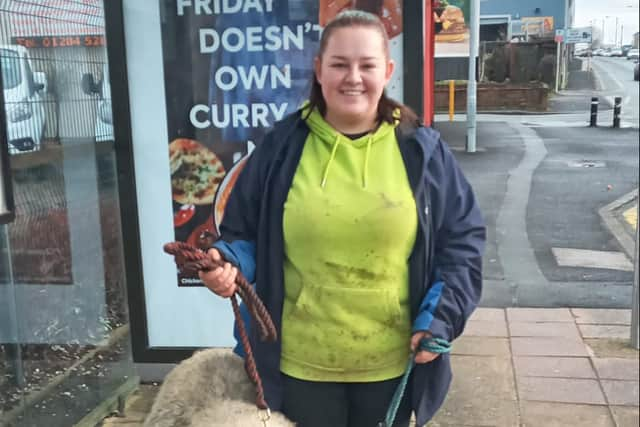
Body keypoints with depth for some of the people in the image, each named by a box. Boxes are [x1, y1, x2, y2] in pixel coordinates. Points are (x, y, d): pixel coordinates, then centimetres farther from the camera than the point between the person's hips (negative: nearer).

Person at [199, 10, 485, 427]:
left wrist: (440, 318, -7)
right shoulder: (282, 147, -4)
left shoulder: (422, 149, -3)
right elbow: (243, 233, 4)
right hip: (300, 363, 0)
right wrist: (229, 262, -18)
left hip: (391, 362, 1)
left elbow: (462, 238, 2)